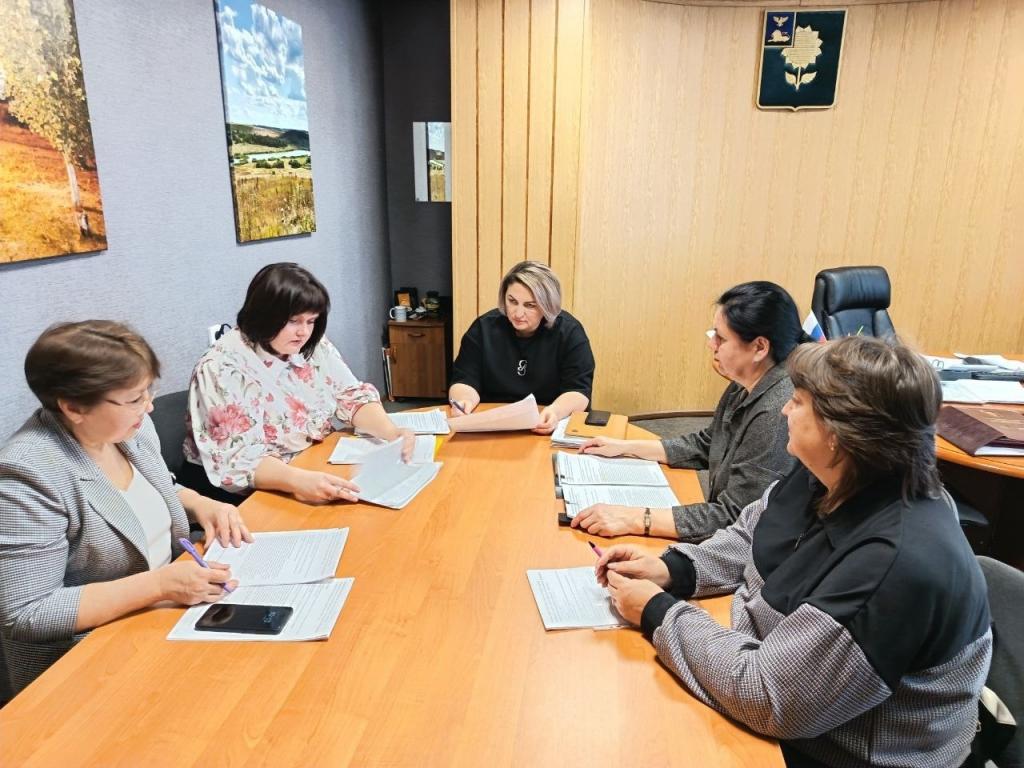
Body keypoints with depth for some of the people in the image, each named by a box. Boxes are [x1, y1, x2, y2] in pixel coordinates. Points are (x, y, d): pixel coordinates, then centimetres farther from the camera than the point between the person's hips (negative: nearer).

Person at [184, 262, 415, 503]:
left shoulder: (314, 348, 1)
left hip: (316, 469, 7)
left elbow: (353, 396, 1)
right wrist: (297, 481, -44)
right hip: (245, 494, -6)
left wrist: (390, 433, -18)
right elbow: (236, 458, -27)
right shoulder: (223, 368, -19)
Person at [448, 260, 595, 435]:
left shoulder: (569, 332, -5)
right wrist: (463, 401, -23)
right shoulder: (484, 327, 1)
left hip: (551, 429, -1)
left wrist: (556, 411, -31)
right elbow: (464, 380, 0)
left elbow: (578, 390, -10)